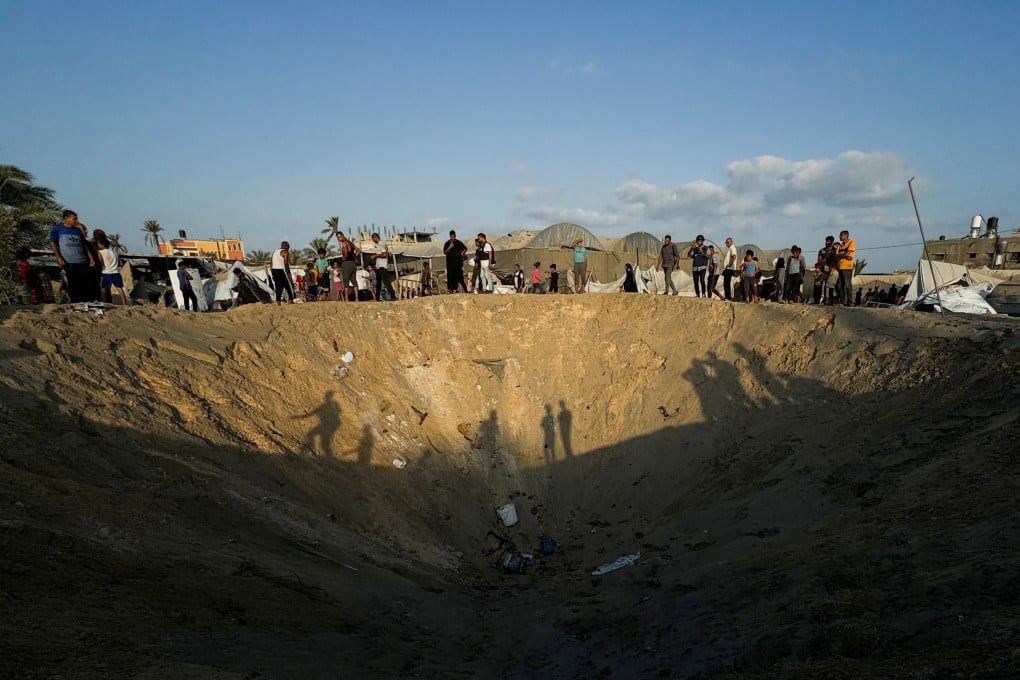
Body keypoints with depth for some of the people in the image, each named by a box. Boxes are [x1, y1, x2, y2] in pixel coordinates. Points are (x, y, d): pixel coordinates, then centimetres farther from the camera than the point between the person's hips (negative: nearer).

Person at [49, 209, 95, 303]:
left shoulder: (78, 230, 18)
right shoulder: (57, 228, 5)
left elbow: (84, 245, 22)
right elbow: (52, 243, -1)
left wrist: (91, 257, 14)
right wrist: (58, 257, -12)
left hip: (82, 262, 4)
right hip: (68, 263, -4)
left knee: (88, 283, 1)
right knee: (73, 284, -2)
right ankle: (75, 302, 5)